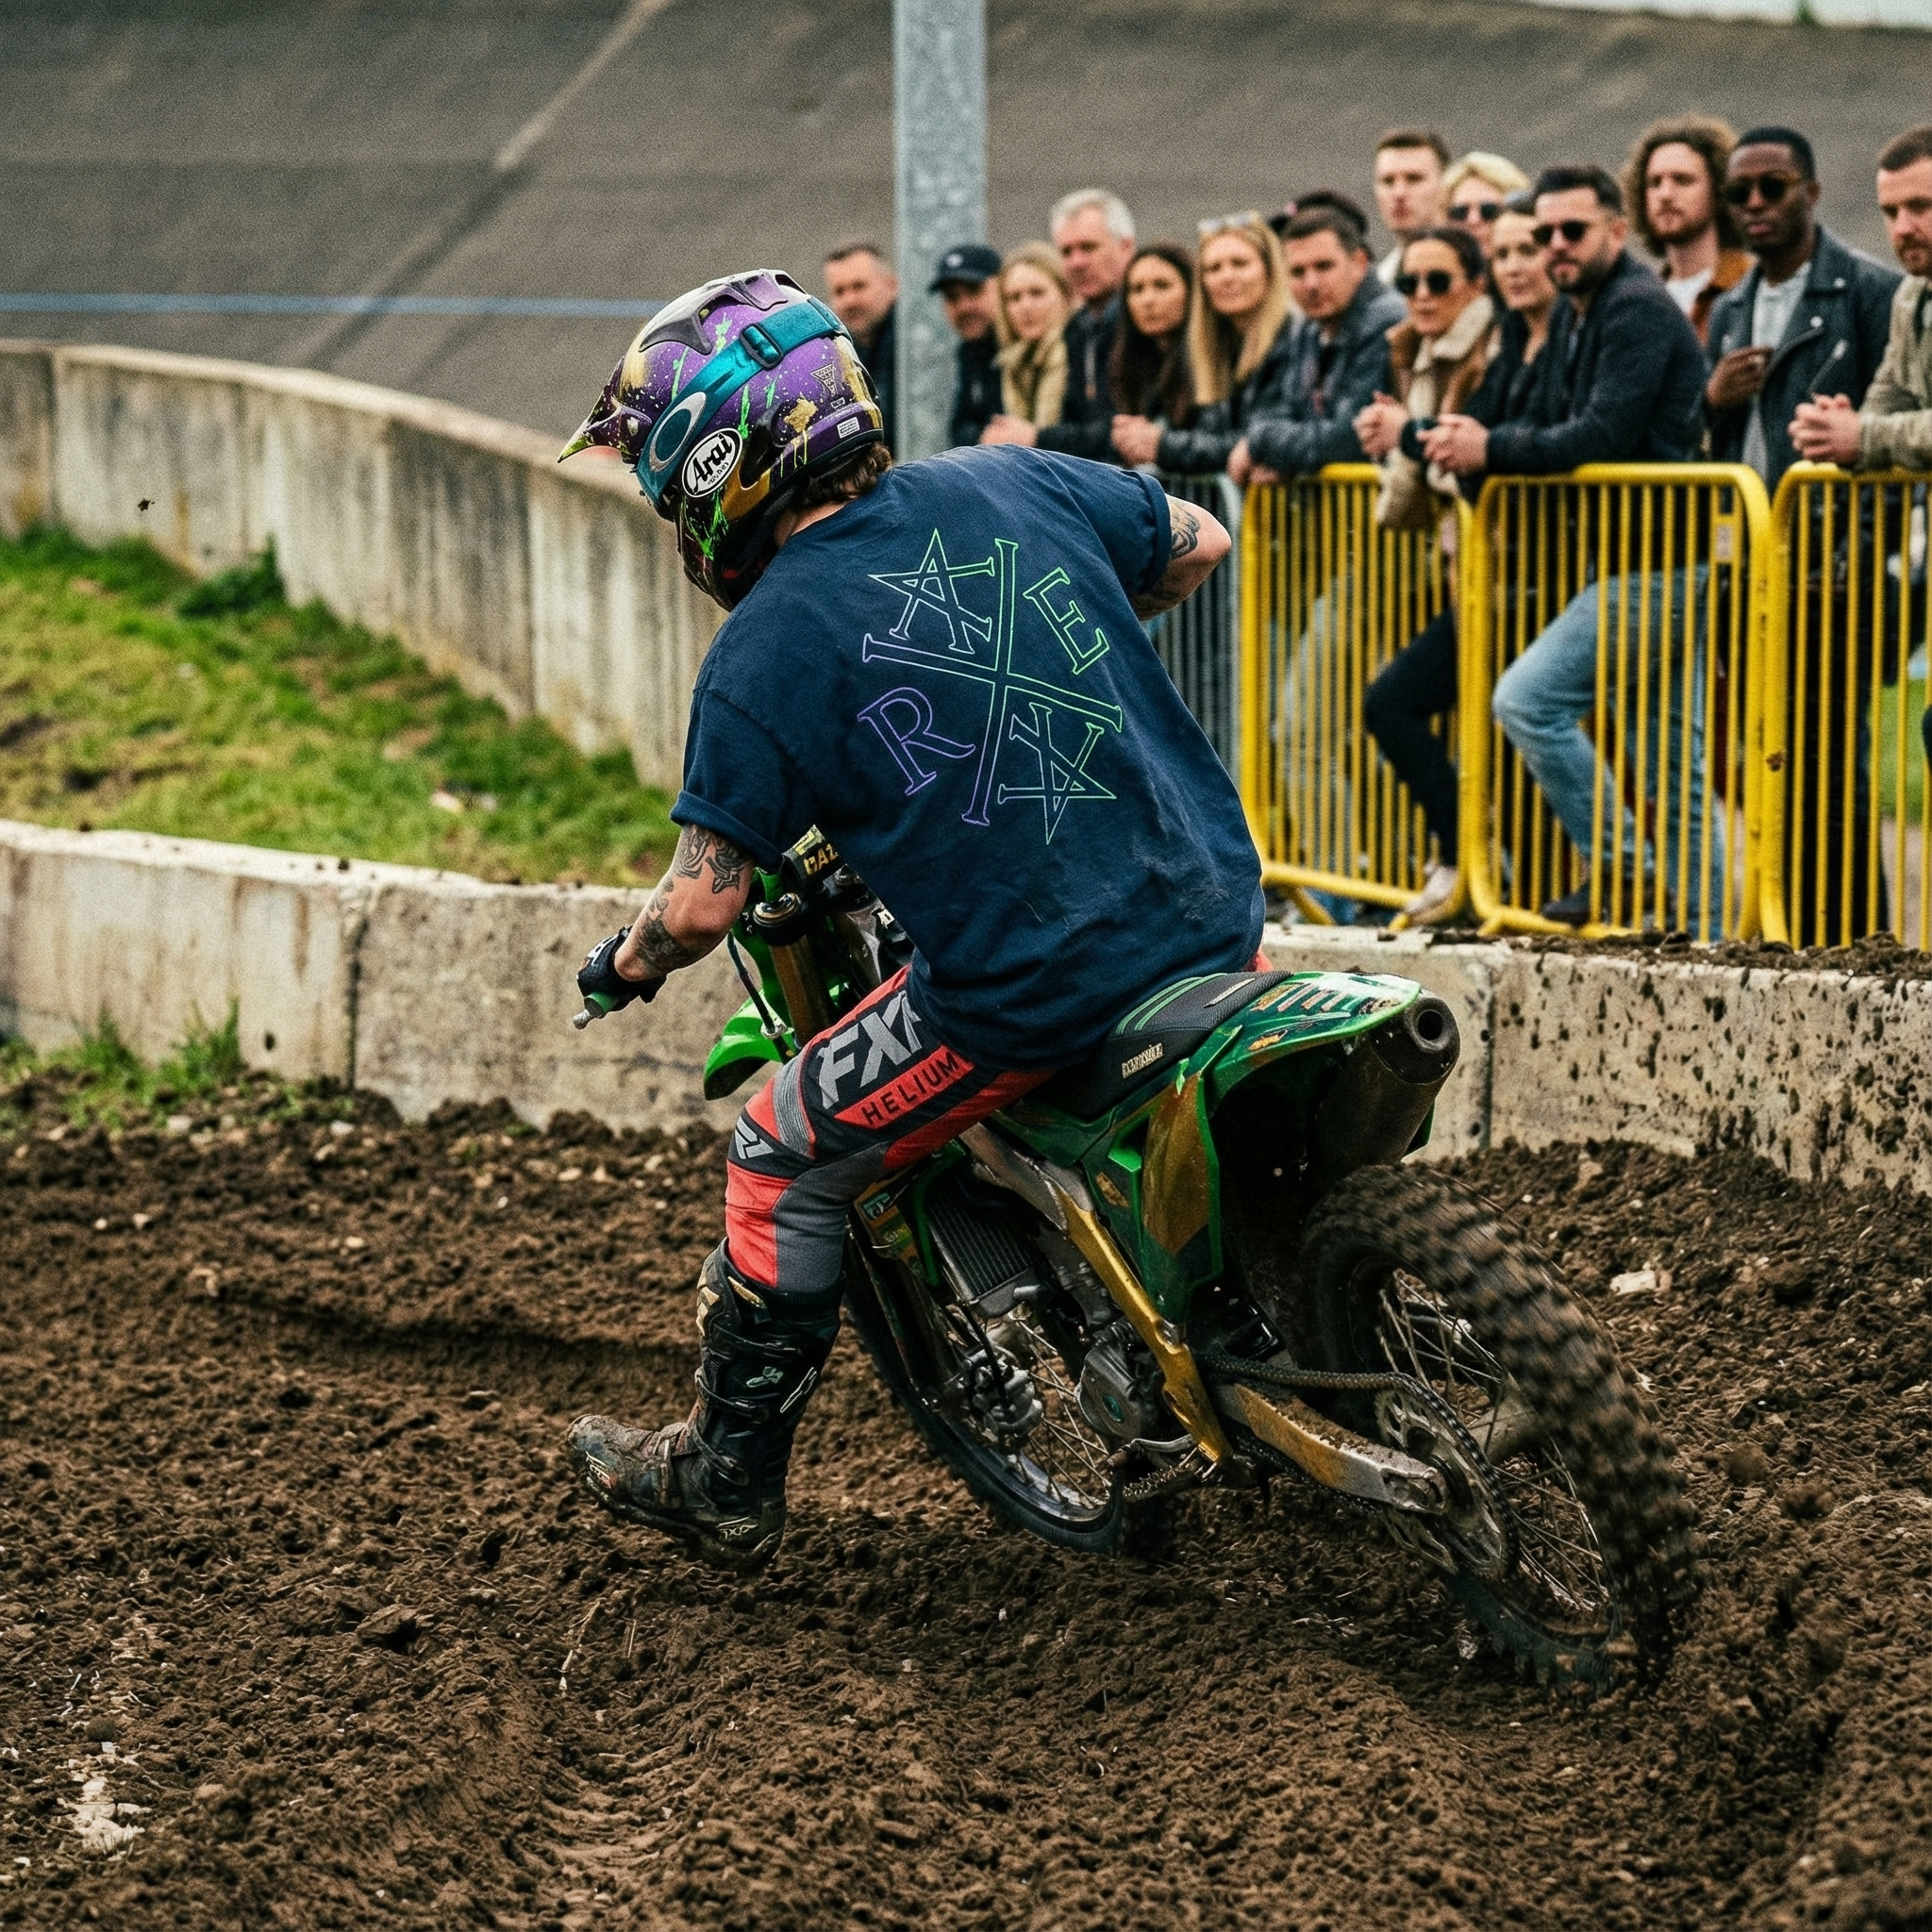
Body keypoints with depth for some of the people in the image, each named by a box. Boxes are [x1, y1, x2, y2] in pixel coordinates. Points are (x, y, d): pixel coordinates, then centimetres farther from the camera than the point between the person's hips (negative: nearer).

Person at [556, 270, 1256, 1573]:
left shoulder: (766, 654, -11)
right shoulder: (1012, 486, 2)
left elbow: (702, 907, -10)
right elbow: (1200, 545, 18)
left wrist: (623, 966, 13)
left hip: (1029, 990, -5)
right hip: (1215, 918, 5)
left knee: (783, 1161, 14)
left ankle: (728, 1486, 25)